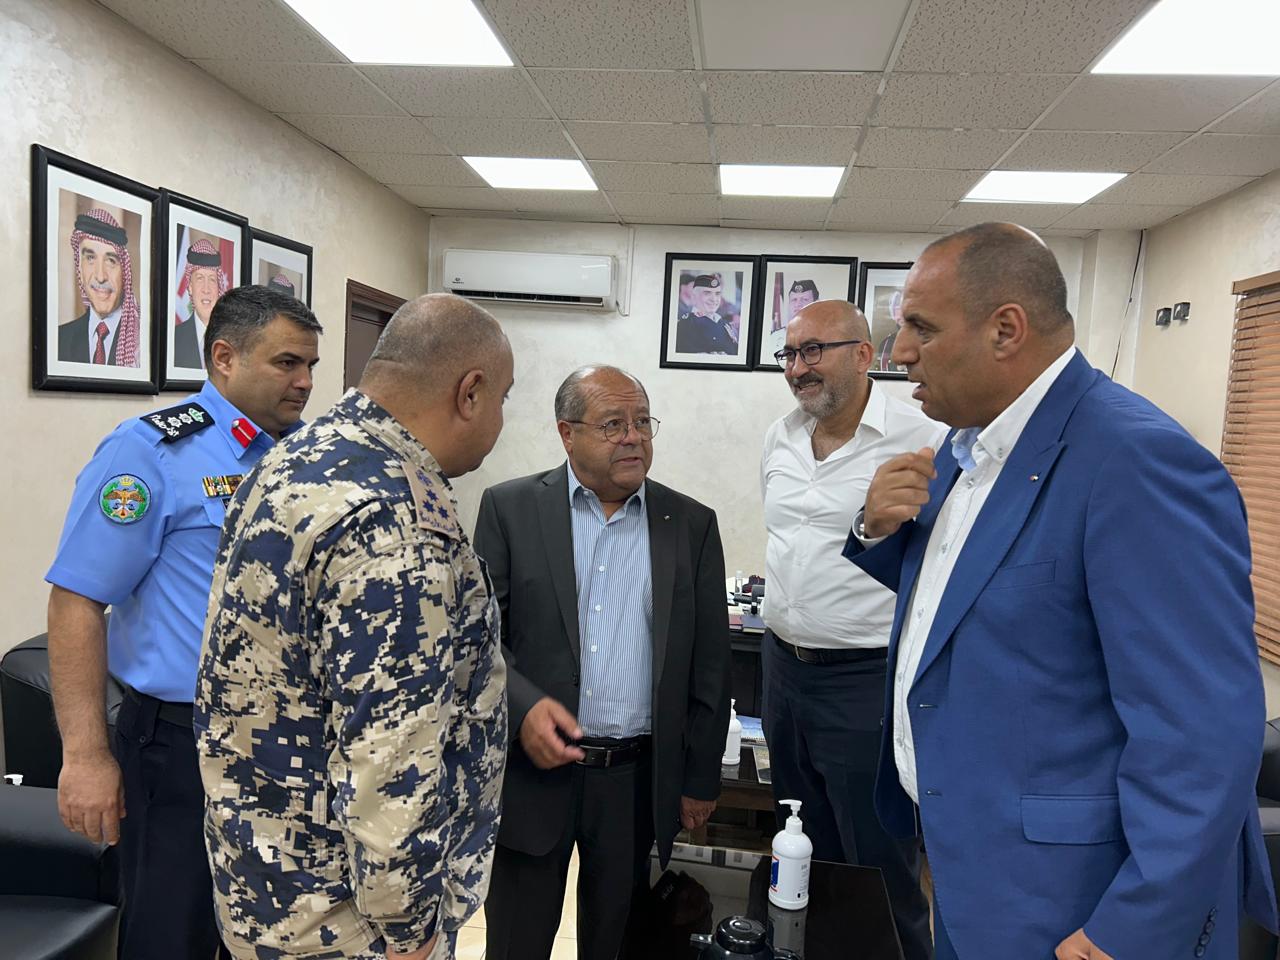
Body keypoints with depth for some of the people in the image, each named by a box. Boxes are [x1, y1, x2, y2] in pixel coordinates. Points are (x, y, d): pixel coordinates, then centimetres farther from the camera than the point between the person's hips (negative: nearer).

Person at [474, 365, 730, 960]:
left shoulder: (692, 525, 3)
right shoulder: (509, 508, -2)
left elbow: (709, 664, 5)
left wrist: (700, 780, 6)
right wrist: (522, 705, -19)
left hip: (640, 778, 1)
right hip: (531, 765, -1)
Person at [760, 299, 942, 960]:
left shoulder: (922, 442, -15)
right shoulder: (780, 439, 7)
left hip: (867, 679, -7)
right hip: (782, 665, 7)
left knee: (881, 874, 8)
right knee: (804, 857, 23)